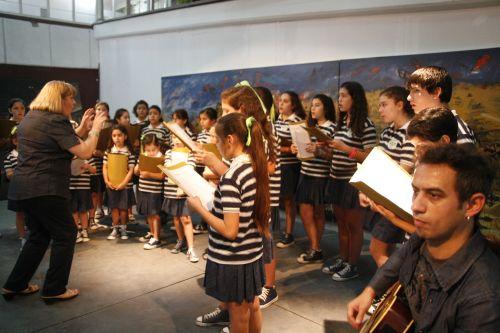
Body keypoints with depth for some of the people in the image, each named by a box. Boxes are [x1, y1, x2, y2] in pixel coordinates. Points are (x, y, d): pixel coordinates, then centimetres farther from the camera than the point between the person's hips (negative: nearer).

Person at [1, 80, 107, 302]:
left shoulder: (30, 118, 16)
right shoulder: (55, 121, -14)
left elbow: (68, 143, 21)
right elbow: (84, 152, -19)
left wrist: (83, 126, 18)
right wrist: (96, 128, -7)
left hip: (23, 189, 10)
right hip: (45, 190, -10)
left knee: (39, 235, 21)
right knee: (65, 235, 4)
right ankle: (54, 289, 11)